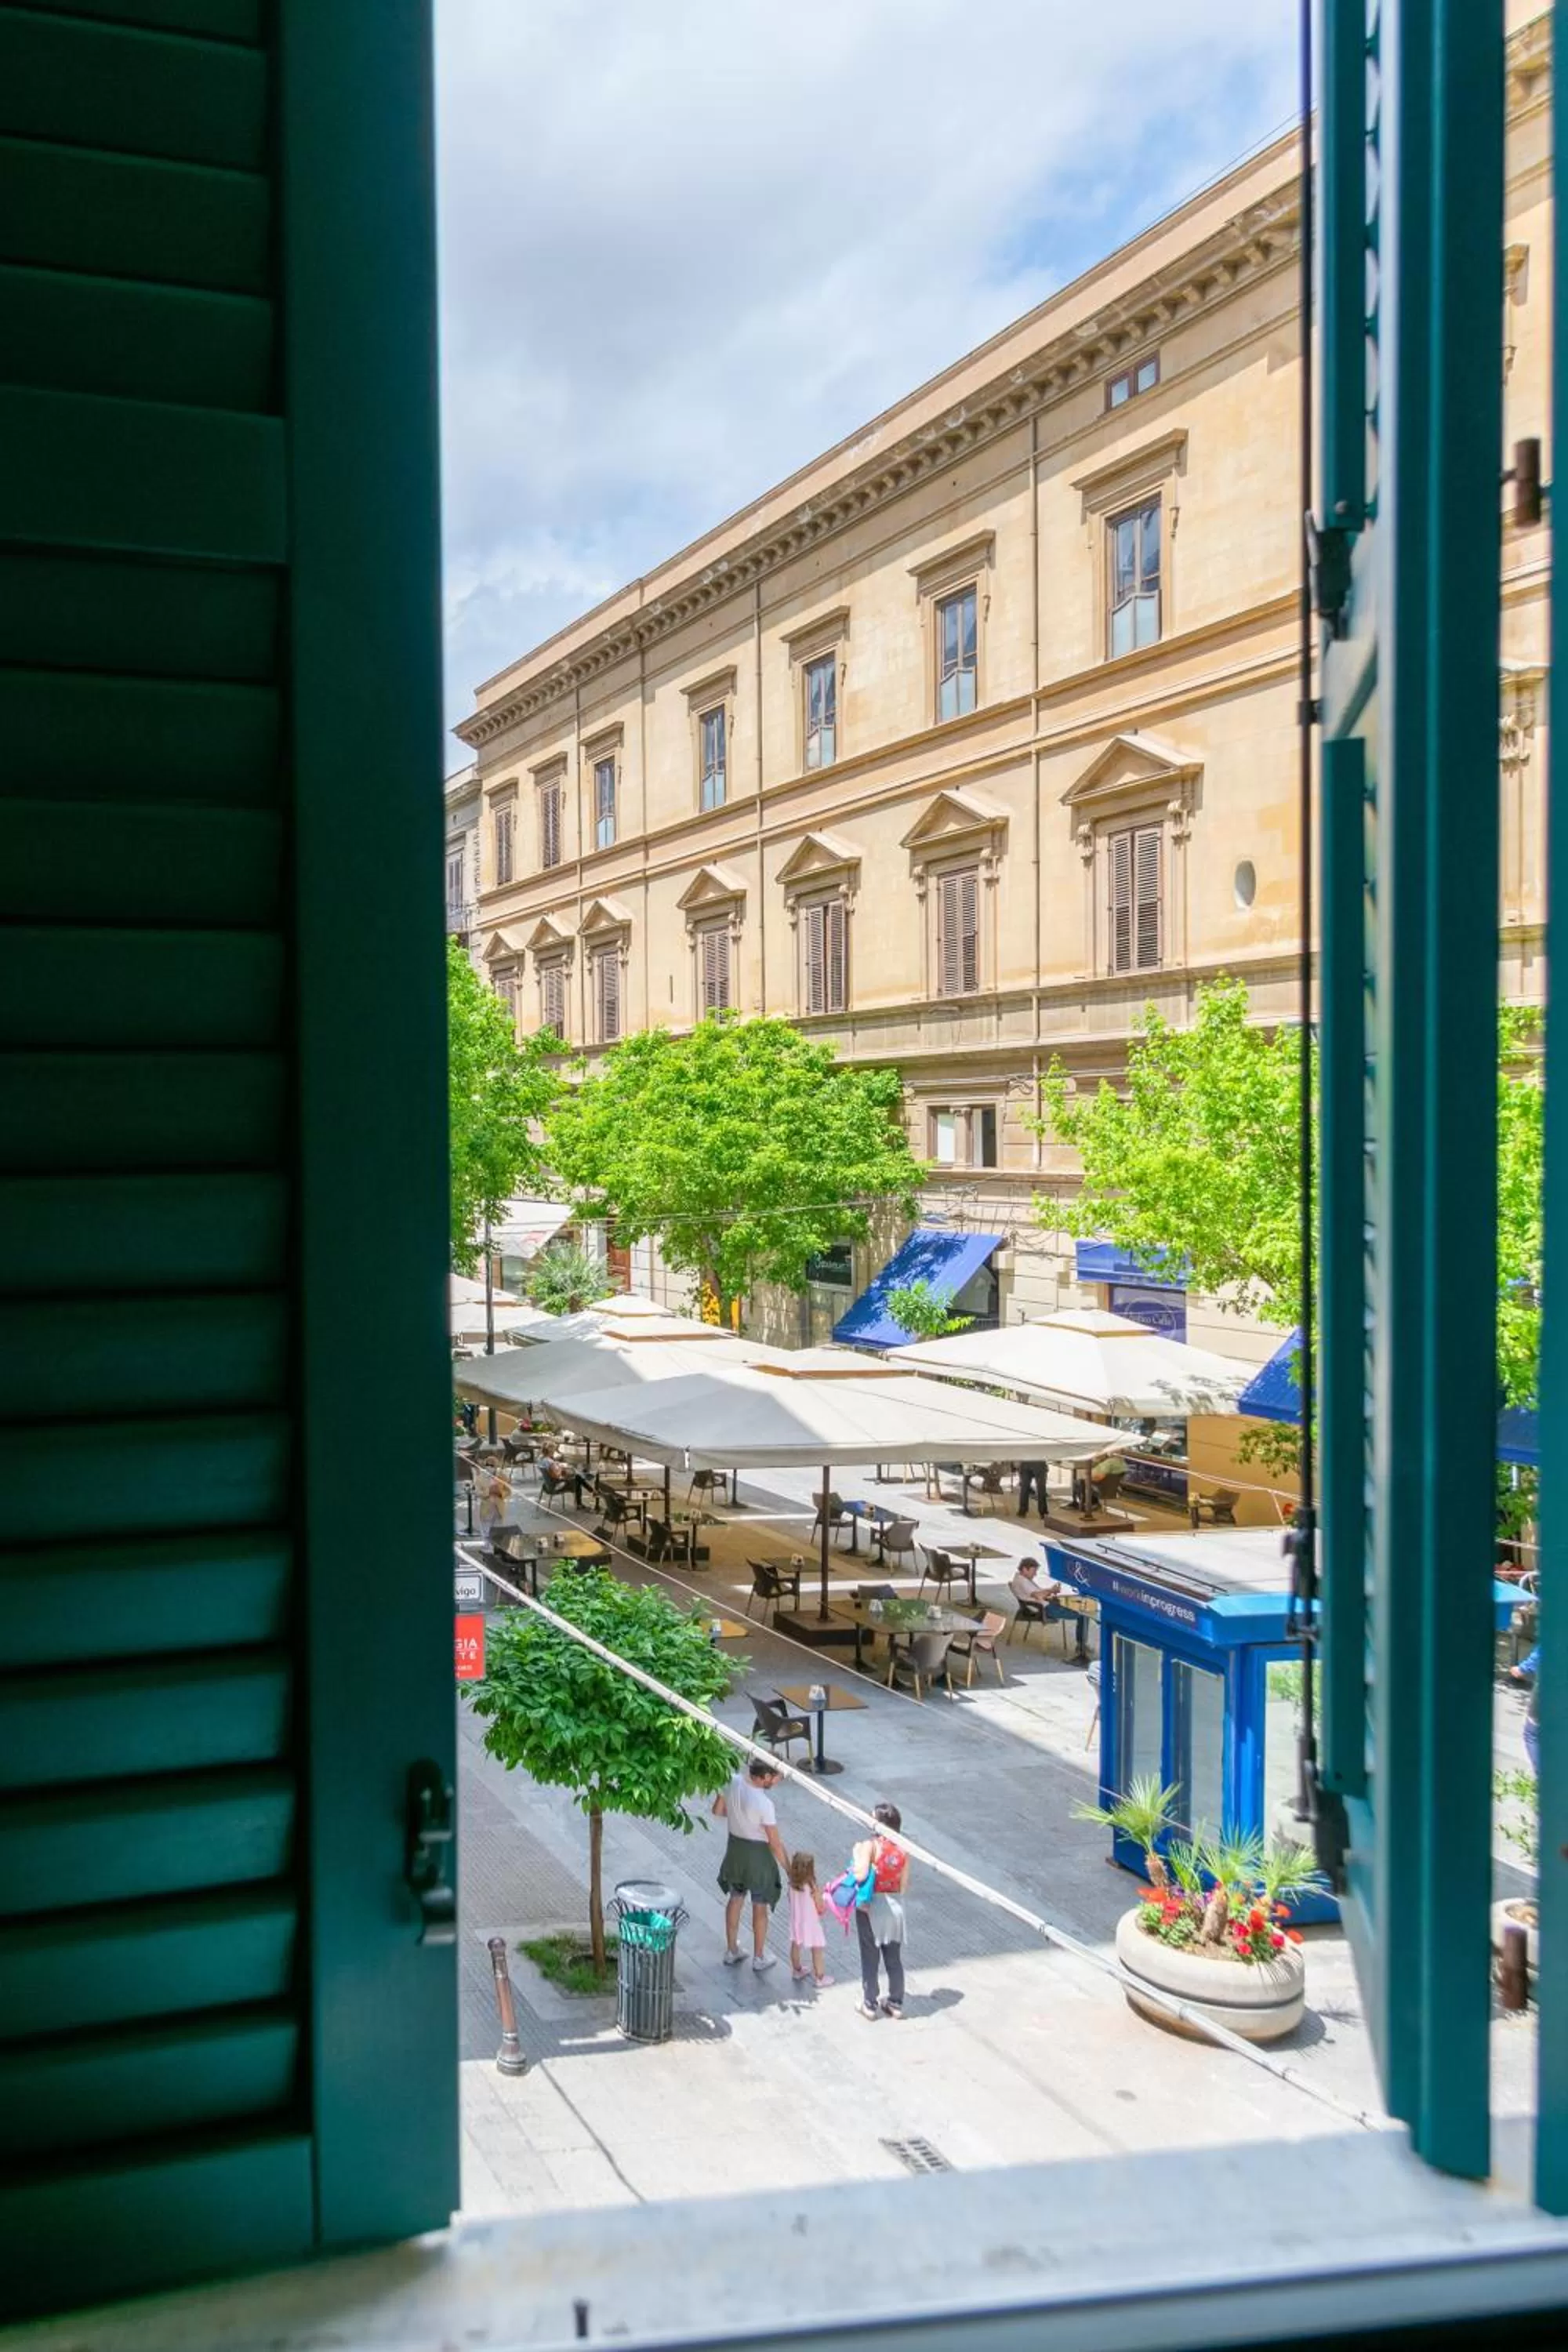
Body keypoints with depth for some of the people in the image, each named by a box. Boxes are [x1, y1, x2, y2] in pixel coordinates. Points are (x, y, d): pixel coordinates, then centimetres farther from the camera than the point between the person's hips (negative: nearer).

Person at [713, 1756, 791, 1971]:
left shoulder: (732, 1782, -14)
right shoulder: (764, 1803, -31)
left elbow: (718, 1810, 3)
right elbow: (775, 1843, -22)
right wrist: (790, 1871, -11)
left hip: (735, 1846, 6)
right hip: (758, 1853, -6)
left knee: (735, 1899, 24)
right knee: (760, 1907, 15)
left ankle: (732, 1951, 37)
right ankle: (759, 1958, 30)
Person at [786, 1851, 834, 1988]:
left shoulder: (792, 1886, -13)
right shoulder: (813, 1888, -28)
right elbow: (821, 1908, -16)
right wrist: (820, 1895, -1)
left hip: (796, 1922, 5)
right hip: (811, 1925, -5)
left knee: (796, 1946, 25)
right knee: (817, 1951, 12)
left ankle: (797, 1970, 44)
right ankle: (820, 1978, 22)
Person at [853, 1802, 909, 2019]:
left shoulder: (870, 1845, -18)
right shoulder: (903, 1848, -3)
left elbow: (860, 1875, -26)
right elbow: (904, 1883, 2)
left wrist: (857, 1854, -12)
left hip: (871, 1906, -4)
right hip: (895, 1906, 4)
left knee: (870, 1959, 9)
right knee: (894, 1959, 15)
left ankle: (869, 2005, 19)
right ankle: (896, 2004, 25)